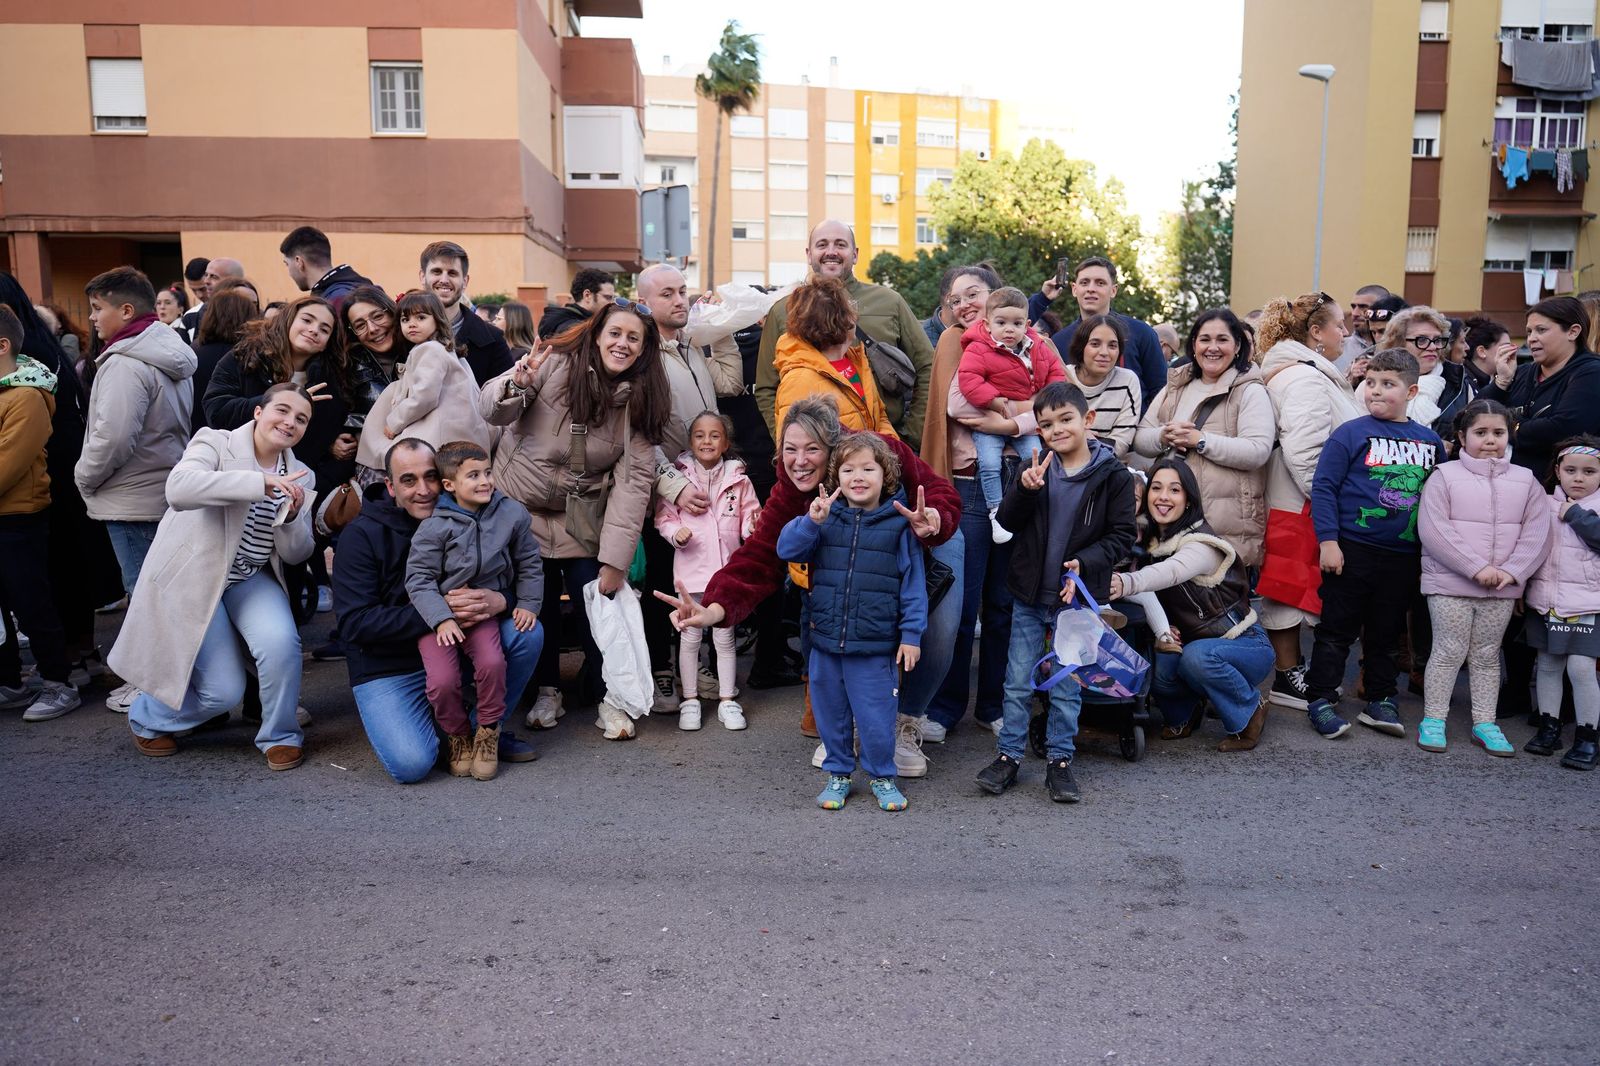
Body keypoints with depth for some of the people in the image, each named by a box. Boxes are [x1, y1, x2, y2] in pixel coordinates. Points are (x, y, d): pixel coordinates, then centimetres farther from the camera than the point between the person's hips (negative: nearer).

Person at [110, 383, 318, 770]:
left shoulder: (300, 478, 5)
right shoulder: (216, 444, -10)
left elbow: (295, 555, 3)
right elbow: (178, 488, -32)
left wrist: (292, 515, -19)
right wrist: (262, 483, -40)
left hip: (250, 579, 4)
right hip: (193, 578, -4)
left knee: (281, 642, -26)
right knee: (223, 691, -7)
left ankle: (280, 736, -1)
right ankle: (146, 719, 26)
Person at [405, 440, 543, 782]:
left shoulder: (512, 514, -3)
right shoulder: (434, 526, -13)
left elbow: (529, 564, 9)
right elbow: (419, 578, -12)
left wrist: (528, 603, 2)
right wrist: (442, 619, -22)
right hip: (438, 614, -2)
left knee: (492, 663, -26)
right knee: (442, 681, -19)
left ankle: (488, 733, 0)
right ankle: (458, 737, 12)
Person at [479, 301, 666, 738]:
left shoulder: (641, 402, -8)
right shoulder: (555, 366, -14)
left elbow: (633, 480, -14)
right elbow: (491, 412, -12)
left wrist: (615, 559, -19)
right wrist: (517, 386, -36)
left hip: (581, 519, 1)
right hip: (520, 505, -1)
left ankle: (606, 696, 15)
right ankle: (547, 690, 26)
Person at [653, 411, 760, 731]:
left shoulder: (738, 480, 2)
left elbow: (749, 517, 6)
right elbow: (664, 517, 0)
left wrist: (753, 527, -16)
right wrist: (676, 533, -19)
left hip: (726, 568, 1)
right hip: (691, 568, -1)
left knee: (724, 636, 11)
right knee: (690, 636, 8)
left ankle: (727, 700, 20)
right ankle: (690, 700, 20)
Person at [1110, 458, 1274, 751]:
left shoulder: (1203, 544, -23)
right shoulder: (1150, 541, 0)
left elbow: (1172, 571, -45)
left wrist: (1126, 583, -66)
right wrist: (1161, 626, -17)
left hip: (1247, 645, -5)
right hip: (1189, 643, 5)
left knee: (1198, 656, -37)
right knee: (1157, 665, -27)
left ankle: (1250, 710, -6)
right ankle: (1183, 714, 8)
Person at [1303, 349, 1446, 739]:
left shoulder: (1430, 440, 7)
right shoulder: (1351, 433, -7)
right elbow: (1323, 487, -9)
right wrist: (1328, 540, -14)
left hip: (1404, 556, 4)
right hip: (1352, 549, -4)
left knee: (1387, 633, 14)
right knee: (1338, 630, 2)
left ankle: (1380, 701, 25)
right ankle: (1320, 700, 10)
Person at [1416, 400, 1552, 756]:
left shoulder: (1525, 481, 7)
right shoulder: (1445, 476, -5)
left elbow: (1537, 533, 1)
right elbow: (1432, 529, -14)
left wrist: (1512, 571, -13)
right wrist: (1477, 568, -18)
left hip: (1503, 588, 4)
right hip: (1450, 583, -3)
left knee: (1487, 655, 12)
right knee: (1449, 651, 1)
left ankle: (1485, 723, 20)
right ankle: (1433, 720, 10)